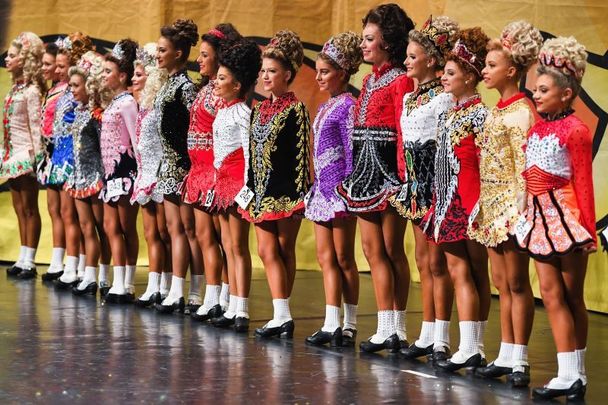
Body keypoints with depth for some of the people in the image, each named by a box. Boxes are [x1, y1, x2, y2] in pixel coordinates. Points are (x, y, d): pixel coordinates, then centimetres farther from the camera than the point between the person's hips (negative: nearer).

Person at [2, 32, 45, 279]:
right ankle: (23, 260, 16)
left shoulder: (31, 90, -12)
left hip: (25, 155, -9)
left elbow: (35, 125, -15)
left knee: (29, 208, -3)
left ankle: (29, 262, 0)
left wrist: (37, 156, -17)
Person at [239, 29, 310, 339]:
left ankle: (282, 316, 4)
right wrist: (250, 187, 12)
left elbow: (301, 153, -9)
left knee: (284, 250, 0)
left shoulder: (295, 109, -7)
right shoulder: (260, 109, 13)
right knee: (267, 251, 0)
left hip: (286, 191, -7)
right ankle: (282, 316, 0)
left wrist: (300, 192, -13)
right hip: (262, 190, 7)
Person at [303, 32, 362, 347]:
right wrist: (314, 186, 17)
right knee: (326, 258, 5)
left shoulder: (348, 105, -9)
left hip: (340, 189, -8)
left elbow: (352, 150, -12)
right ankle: (331, 324, 6)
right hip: (322, 188, 8)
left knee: (343, 258, -2)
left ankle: (349, 326, 5)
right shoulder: (324, 107, 16)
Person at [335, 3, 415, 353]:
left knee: (392, 250, -2)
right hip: (365, 169, 8)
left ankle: (396, 329, 4)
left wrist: (403, 178, -19)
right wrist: (352, 173, 13)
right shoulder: (370, 79, 16)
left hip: (388, 169, -8)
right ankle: (389, 330, 8)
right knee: (373, 249, 6)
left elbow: (405, 133, -14)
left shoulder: (401, 81, -9)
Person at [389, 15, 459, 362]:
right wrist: (406, 183, 17)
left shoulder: (443, 97, -11)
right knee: (424, 261, 11)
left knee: (437, 261, -6)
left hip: (436, 183, -9)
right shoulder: (410, 97, 14)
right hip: (416, 184, 9)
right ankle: (428, 336, 16)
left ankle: (441, 339, -2)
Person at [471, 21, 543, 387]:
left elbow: (524, 165, -16)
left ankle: (519, 361, 2)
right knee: (502, 283, 11)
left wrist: (520, 208, -20)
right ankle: (506, 356, 17)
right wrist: (482, 205, 13)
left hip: (511, 205, -8)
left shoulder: (522, 111, -12)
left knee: (517, 283, -2)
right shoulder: (496, 111, 13)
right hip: (491, 205, 8)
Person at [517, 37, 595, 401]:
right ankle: (572, 375, 7)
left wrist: (589, 228, -13)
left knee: (572, 296, 2)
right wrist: (528, 212, 5)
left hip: (565, 214, -7)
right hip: (540, 215, 7)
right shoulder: (536, 129, 9)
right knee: (551, 293, 4)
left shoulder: (575, 130, -10)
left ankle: (573, 374, 7)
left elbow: (583, 183, -12)